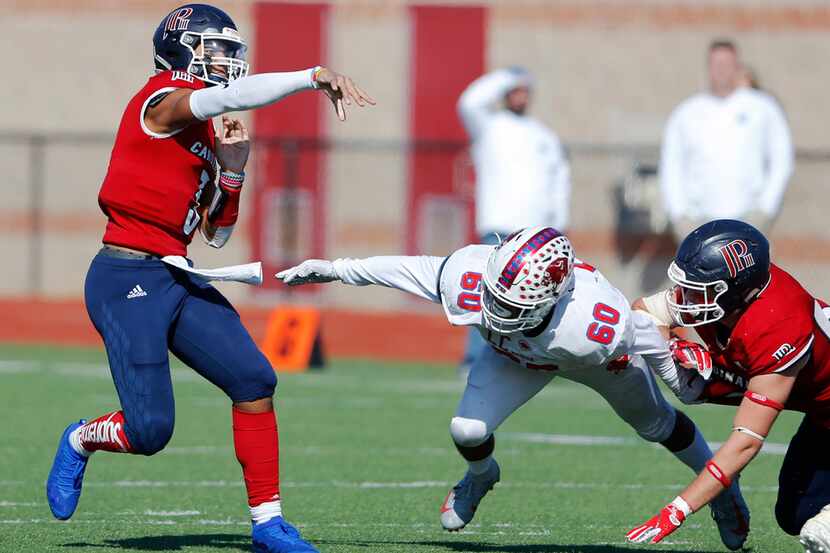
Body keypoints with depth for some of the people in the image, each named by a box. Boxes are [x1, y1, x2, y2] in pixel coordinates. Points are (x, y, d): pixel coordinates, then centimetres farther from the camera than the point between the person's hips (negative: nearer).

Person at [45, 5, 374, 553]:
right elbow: (233, 95, -29)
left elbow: (218, 235, 20)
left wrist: (232, 167, 7)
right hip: (128, 279, -9)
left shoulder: (204, 134, 17)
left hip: (178, 279, 9)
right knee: (150, 430, -12)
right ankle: (81, 441, 21)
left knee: (254, 380, -3)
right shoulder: (164, 102, -8)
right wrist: (316, 76, -29)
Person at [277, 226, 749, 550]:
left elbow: (644, 333, -28)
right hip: (517, 354, 2)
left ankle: (722, 486, 51)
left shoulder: (601, 327, -49)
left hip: (594, 356, -2)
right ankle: (481, 476, 25)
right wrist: (333, 269, -18)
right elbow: (410, 268, -24)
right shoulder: (470, 278, -43)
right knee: (468, 430, -14)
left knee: (656, 424, 20)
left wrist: (679, 376, -8)